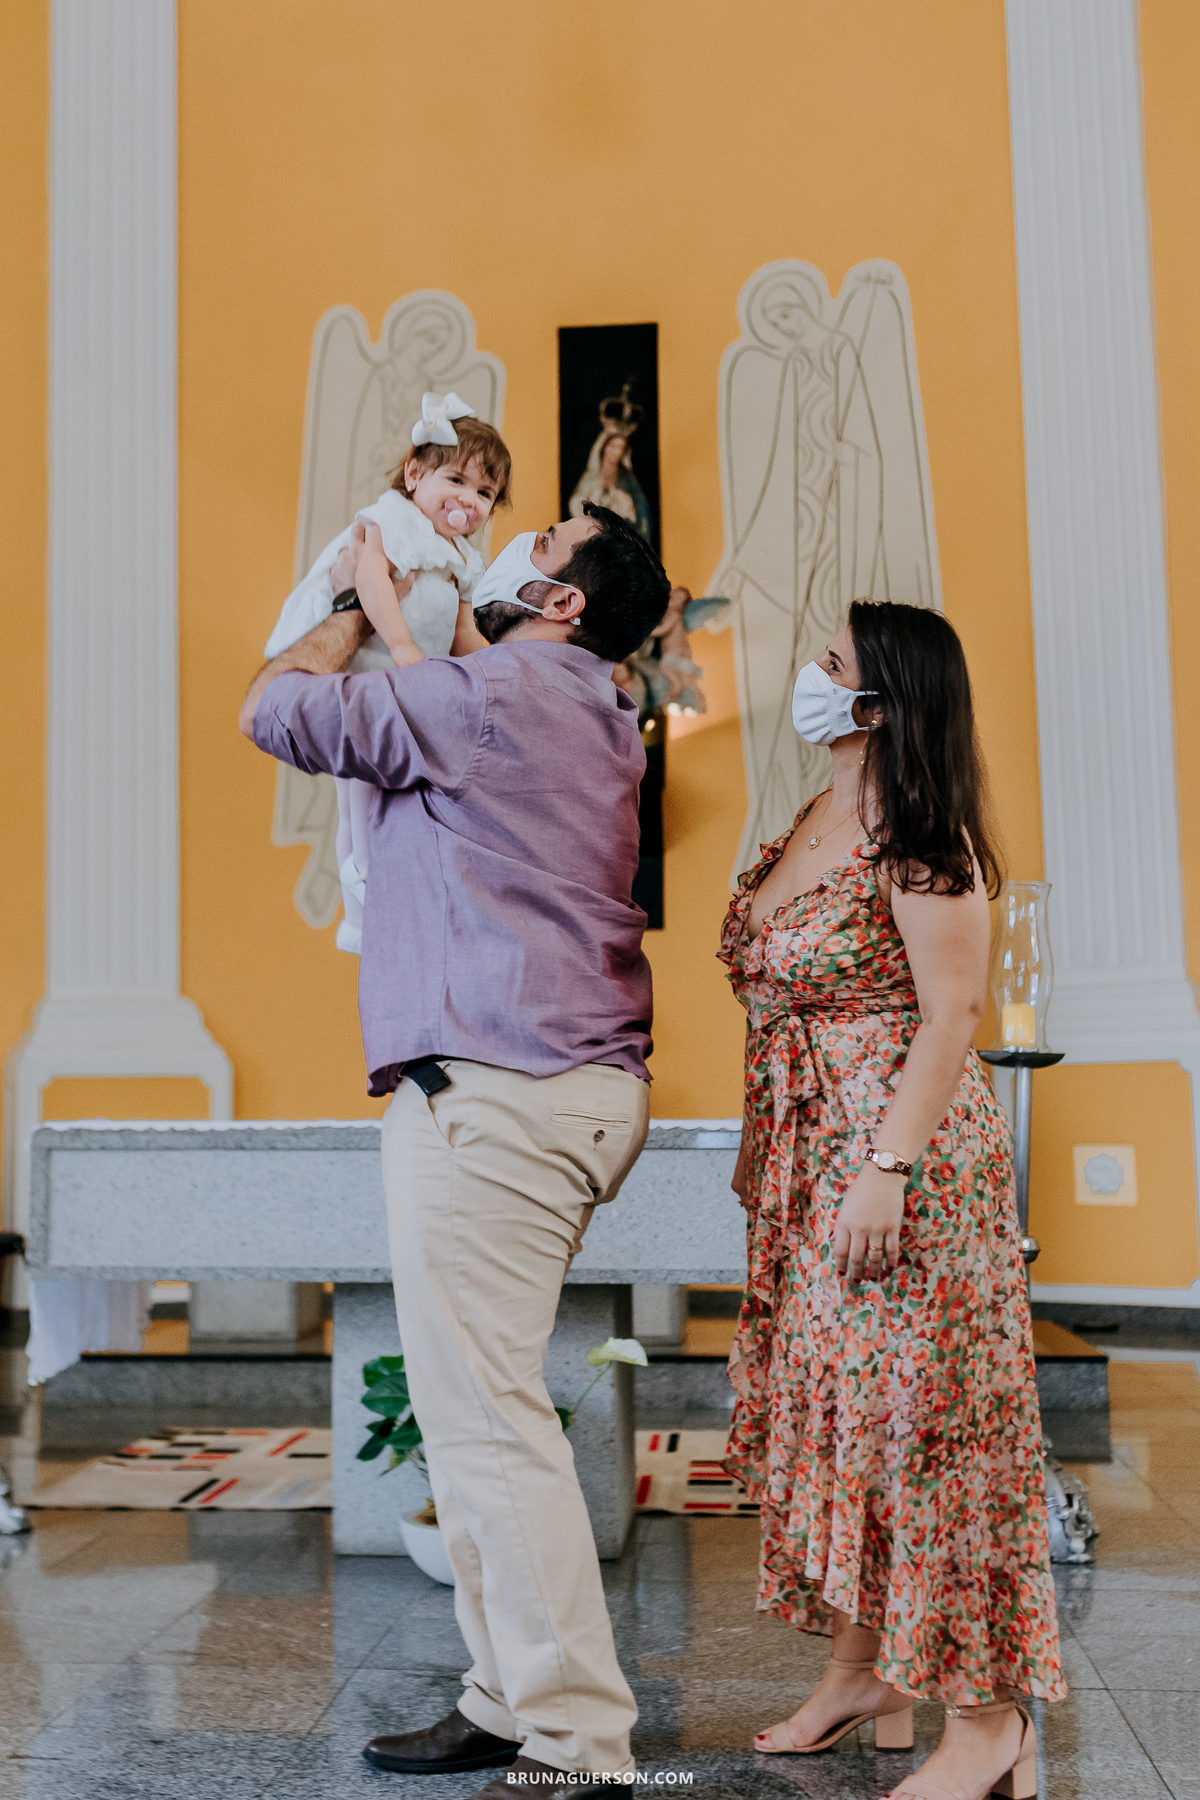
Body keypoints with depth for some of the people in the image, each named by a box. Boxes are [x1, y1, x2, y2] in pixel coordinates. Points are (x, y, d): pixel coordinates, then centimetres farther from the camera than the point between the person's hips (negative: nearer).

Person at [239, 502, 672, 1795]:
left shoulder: (493, 692, -9)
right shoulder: (592, 719, 18)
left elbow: (274, 710, -2)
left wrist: (354, 602, 14)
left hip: (489, 1095, -10)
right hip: (577, 1091, 10)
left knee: (487, 1418, -7)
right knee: (478, 1408, 15)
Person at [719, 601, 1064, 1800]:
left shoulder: (919, 839, -12)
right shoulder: (812, 826, 13)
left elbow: (953, 1013, -17)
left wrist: (889, 1168, -23)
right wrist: (763, 1149, 19)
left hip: (904, 1155, -9)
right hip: (807, 1165, 9)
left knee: (918, 1418, -4)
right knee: (824, 1408, 13)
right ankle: (860, 1671, 26)